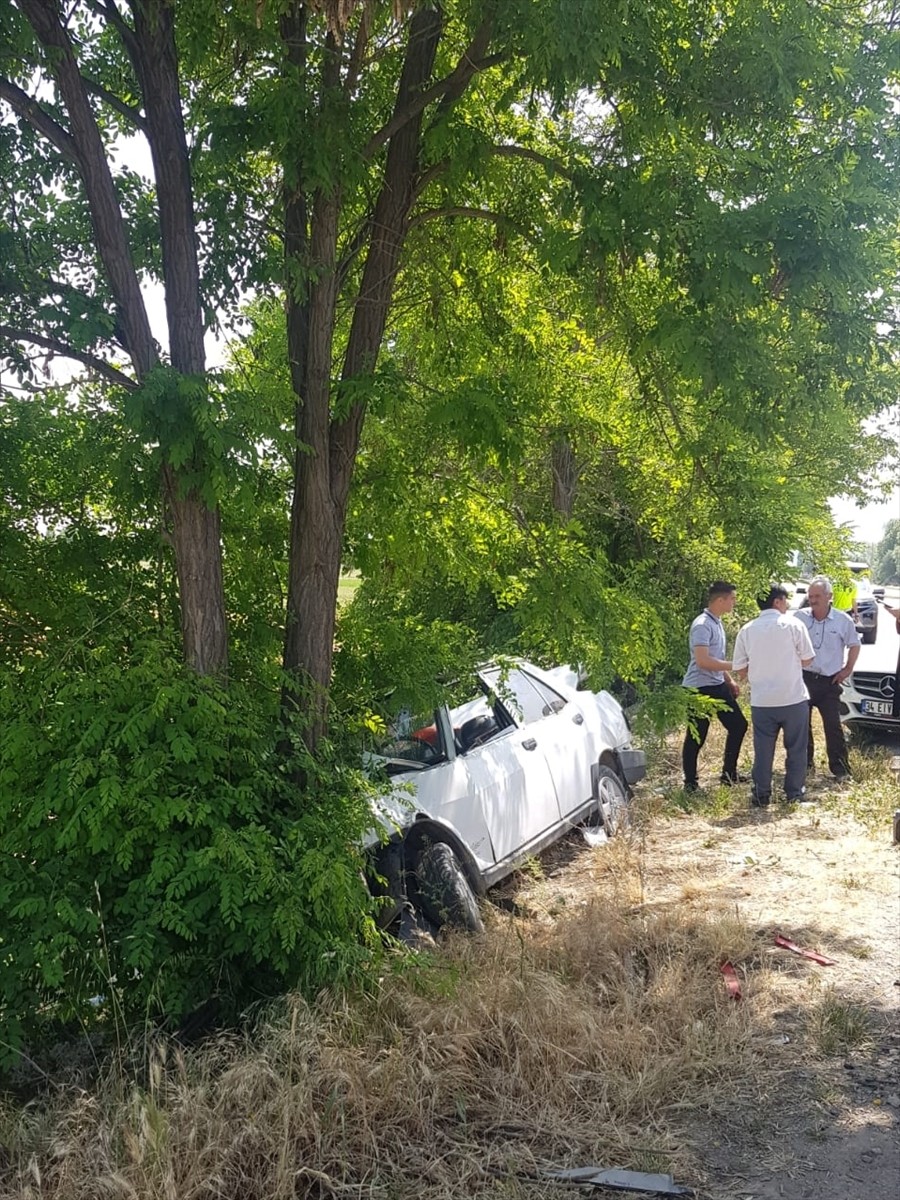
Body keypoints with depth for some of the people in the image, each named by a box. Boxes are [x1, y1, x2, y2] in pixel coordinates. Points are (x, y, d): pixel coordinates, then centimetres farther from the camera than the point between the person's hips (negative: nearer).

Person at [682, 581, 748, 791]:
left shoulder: (717, 623, 12)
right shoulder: (702, 625, -19)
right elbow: (702, 660, -27)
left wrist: (729, 680, 17)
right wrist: (734, 666, -22)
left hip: (717, 686, 10)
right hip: (699, 688, -10)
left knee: (738, 725, 12)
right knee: (696, 736, -1)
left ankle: (729, 773, 23)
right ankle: (690, 781, 11)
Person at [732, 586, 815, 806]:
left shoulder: (746, 630, 0)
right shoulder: (793, 624, -7)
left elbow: (740, 671, 2)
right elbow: (807, 660, -1)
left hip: (761, 701, 2)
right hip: (794, 698, -2)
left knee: (763, 750, 9)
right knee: (796, 748, 12)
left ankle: (761, 795, 11)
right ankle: (794, 793, 18)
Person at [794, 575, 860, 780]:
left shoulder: (843, 620, -5)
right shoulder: (799, 617, -4)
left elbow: (854, 644, 11)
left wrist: (848, 669, 3)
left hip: (829, 681, -2)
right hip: (803, 678, 2)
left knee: (833, 725, -3)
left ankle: (840, 768, 3)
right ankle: (804, 763, 24)